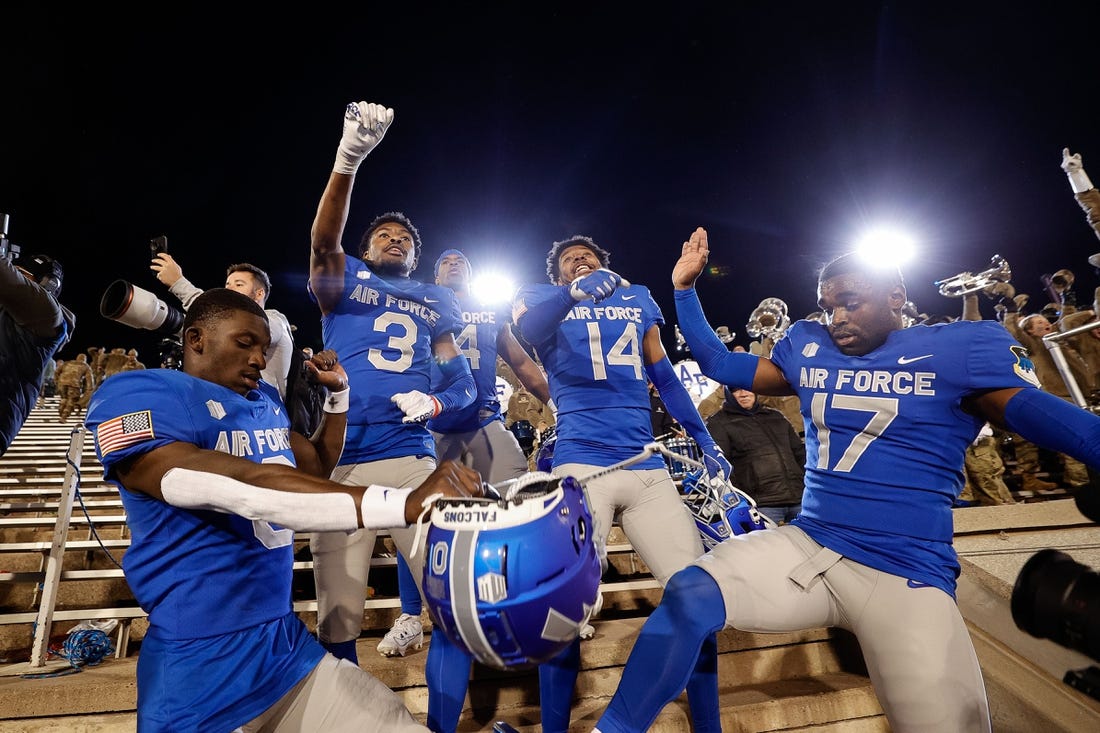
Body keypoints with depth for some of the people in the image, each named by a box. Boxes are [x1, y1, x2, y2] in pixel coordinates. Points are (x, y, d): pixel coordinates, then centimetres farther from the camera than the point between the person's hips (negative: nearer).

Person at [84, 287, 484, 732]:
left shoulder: (265, 402, 12)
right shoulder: (137, 396, -12)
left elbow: (319, 467, 28)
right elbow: (249, 491, -28)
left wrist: (338, 392, 13)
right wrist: (406, 503, -38)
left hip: (289, 646, 7)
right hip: (199, 670, -6)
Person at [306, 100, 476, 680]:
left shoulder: (435, 303, 18)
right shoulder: (343, 283, 11)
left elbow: (463, 381, 14)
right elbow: (323, 242, -11)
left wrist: (434, 403, -9)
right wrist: (347, 161, -26)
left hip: (413, 459, 2)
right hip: (342, 462, -1)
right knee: (338, 614, 2)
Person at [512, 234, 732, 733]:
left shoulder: (637, 300, 21)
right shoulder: (545, 300, 12)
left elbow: (666, 378, 22)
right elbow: (525, 328, -13)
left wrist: (705, 441, 16)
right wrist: (576, 291, -32)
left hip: (648, 468, 4)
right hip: (582, 464, -3)